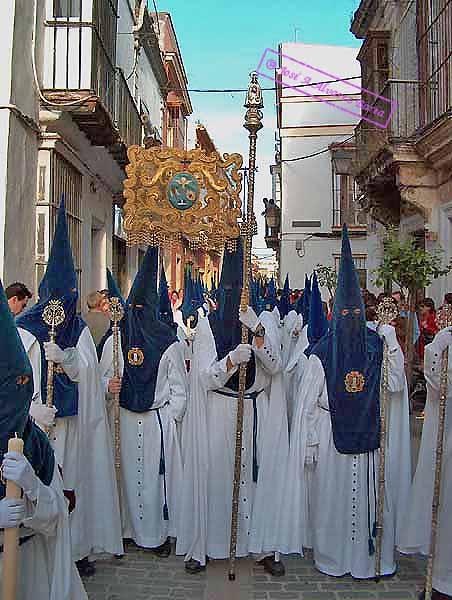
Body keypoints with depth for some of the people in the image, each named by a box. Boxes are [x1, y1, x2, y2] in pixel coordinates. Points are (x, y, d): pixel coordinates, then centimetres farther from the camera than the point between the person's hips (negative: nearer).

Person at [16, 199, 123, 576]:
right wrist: (34, 407, -21)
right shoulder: (23, 329, -2)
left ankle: (77, 548, 19)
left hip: (74, 422, 3)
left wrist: (64, 358, -20)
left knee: (74, 480, 6)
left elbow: (87, 371, -1)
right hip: (37, 423, -3)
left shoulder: (80, 329, 9)